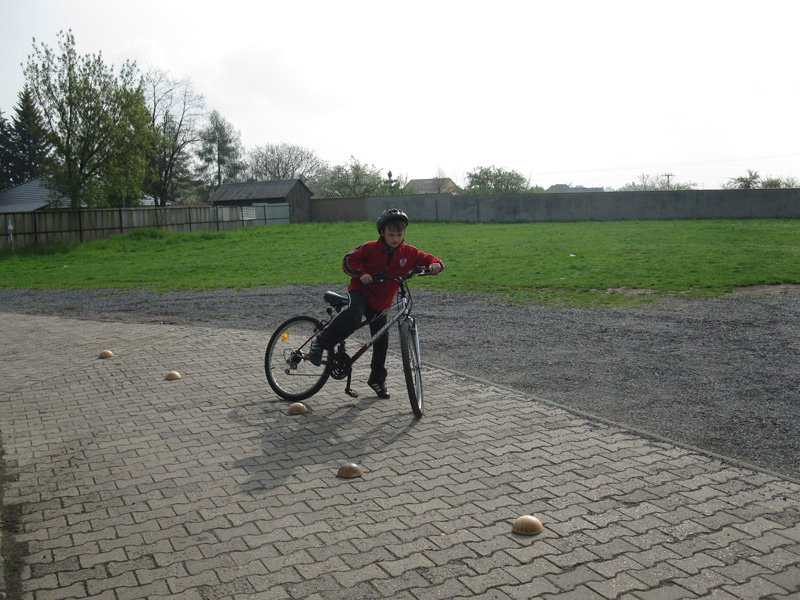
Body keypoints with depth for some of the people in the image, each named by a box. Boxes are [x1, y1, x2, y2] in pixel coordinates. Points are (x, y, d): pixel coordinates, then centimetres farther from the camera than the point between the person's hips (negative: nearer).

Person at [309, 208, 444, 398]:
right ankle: (321, 342, -22)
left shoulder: (408, 253, -3)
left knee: (381, 340, 8)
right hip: (360, 290, -4)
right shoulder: (371, 248, -10)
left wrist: (435, 264, -25)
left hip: (381, 302, 4)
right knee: (353, 315, -37)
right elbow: (348, 259, -8)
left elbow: (426, 259, -1)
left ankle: (377, 379, 27)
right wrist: (361, 273, -25)